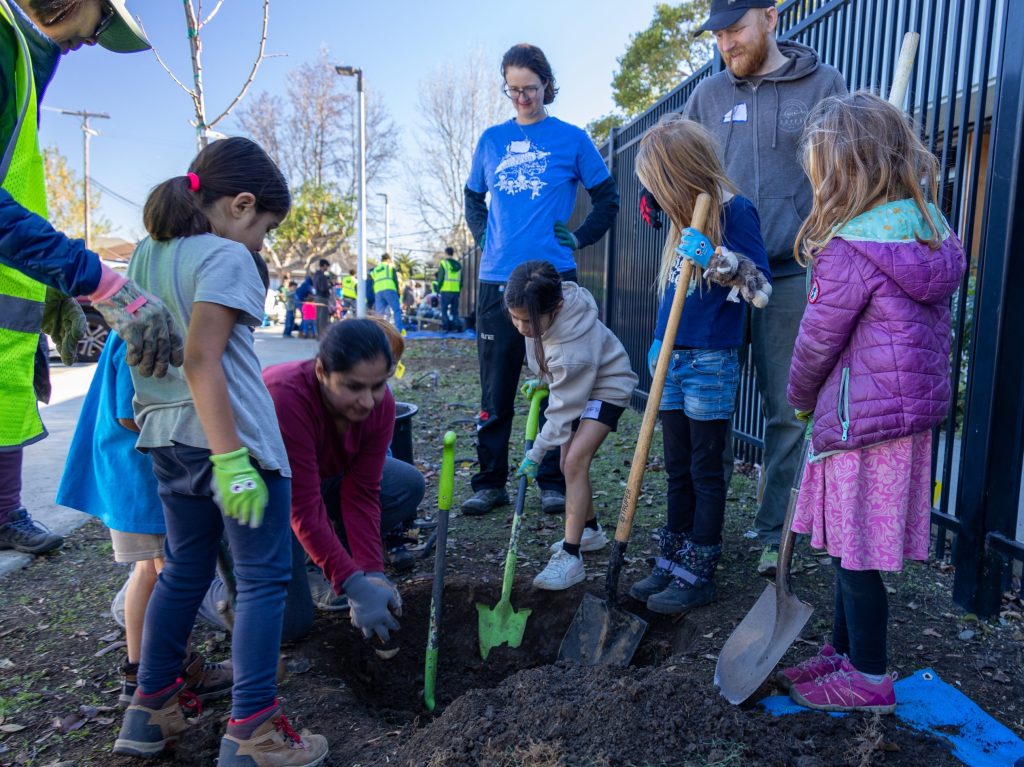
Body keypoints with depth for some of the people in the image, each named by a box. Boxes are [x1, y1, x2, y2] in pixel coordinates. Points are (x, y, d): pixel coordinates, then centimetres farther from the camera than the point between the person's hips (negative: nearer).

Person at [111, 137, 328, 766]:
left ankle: (151, 712, 31)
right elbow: (201, 362, -22)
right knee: (265, 577, 2)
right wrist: (231, 460, -24)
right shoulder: (226, 257, -13)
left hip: (167, 441, 9)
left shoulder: (146, 254, 12)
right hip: (229, 437, -8)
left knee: (184, 571, 20)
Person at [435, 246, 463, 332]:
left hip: (446, 290, -5)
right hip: (456, 291, 5)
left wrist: (438, 288, 2)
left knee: (444, 310, 2)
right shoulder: (458, 265, 13)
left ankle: (446, 327, -4)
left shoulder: (443, 263, -3)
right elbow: (461, 280, 15)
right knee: (455, 310, 11)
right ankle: (456, 327, 4)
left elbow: (440, 278, -6)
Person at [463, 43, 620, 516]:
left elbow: (608, 198, 11)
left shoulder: (571, 139, 5)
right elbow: (473, 198, 25)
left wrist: (580, 238, 1)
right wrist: (484, 238, 10)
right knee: (495, 388, 5)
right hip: (497, 280, 3)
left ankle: (554, 483, 13)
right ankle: (490, 482, 15)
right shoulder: (492, 140, 13)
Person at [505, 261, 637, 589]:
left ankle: (571, 557, -18)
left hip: (606, 387, -9)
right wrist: (542, 379, 9)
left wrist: (535, 455, -21)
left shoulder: (572, 350, -41)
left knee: (575, 460, -22)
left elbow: (563, 411, -30)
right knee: (569, 463, 12)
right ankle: (591, 530, 34)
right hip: (577, 384, 9)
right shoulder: (544, 308, -20)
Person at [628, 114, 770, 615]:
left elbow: (761, 281, -13)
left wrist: (713, 259, -25)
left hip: (711, 362, -8)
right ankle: (673, 563, 23)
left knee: (706, 471, 1)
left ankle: (698, 575, 11)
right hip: (673, 358, 8)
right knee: (677, 469, 13)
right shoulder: (684, 219, 15)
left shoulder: (734, 211, -8)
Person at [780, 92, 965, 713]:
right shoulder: (932, 230, 9)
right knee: (854, 544, 19)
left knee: (856, 550, 5)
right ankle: (844, 651, 33)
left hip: (863, 417, -9)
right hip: (913, 408, 9)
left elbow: (818, 339, -11)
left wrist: (800, 399, 8)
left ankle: (869, 680, 20)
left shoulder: (851, 249, -18)